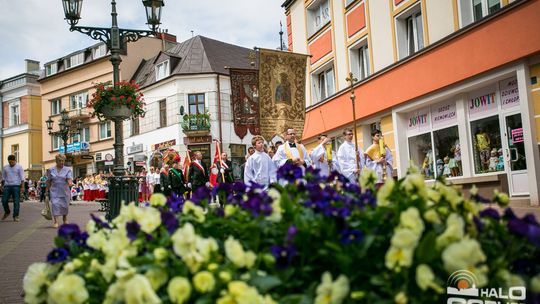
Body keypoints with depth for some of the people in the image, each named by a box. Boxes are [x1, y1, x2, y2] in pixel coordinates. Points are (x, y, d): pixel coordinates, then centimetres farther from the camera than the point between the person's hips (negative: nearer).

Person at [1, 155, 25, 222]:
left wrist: (22, 187, -10)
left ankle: (15, 216, 0)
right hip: (7, 186, 3)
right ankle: (7, 212, 24)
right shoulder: (5, 167, 12)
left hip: (16, 186, -3)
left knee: (16, 202, -5)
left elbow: (22, 178, -3)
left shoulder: (19, 167, 1)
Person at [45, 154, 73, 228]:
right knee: (55, 205, -12)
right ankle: (55, 221, -13)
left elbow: (69, 179, -12)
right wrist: (47, 190, 7)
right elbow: (48, 181, 9)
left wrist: (70, 183, -33)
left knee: (65, 205, 9)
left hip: (65, 191, 0)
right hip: (55, 191, 0)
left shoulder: (67, 170, 1)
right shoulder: (51, 170, 5)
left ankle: (65, 219, 32)